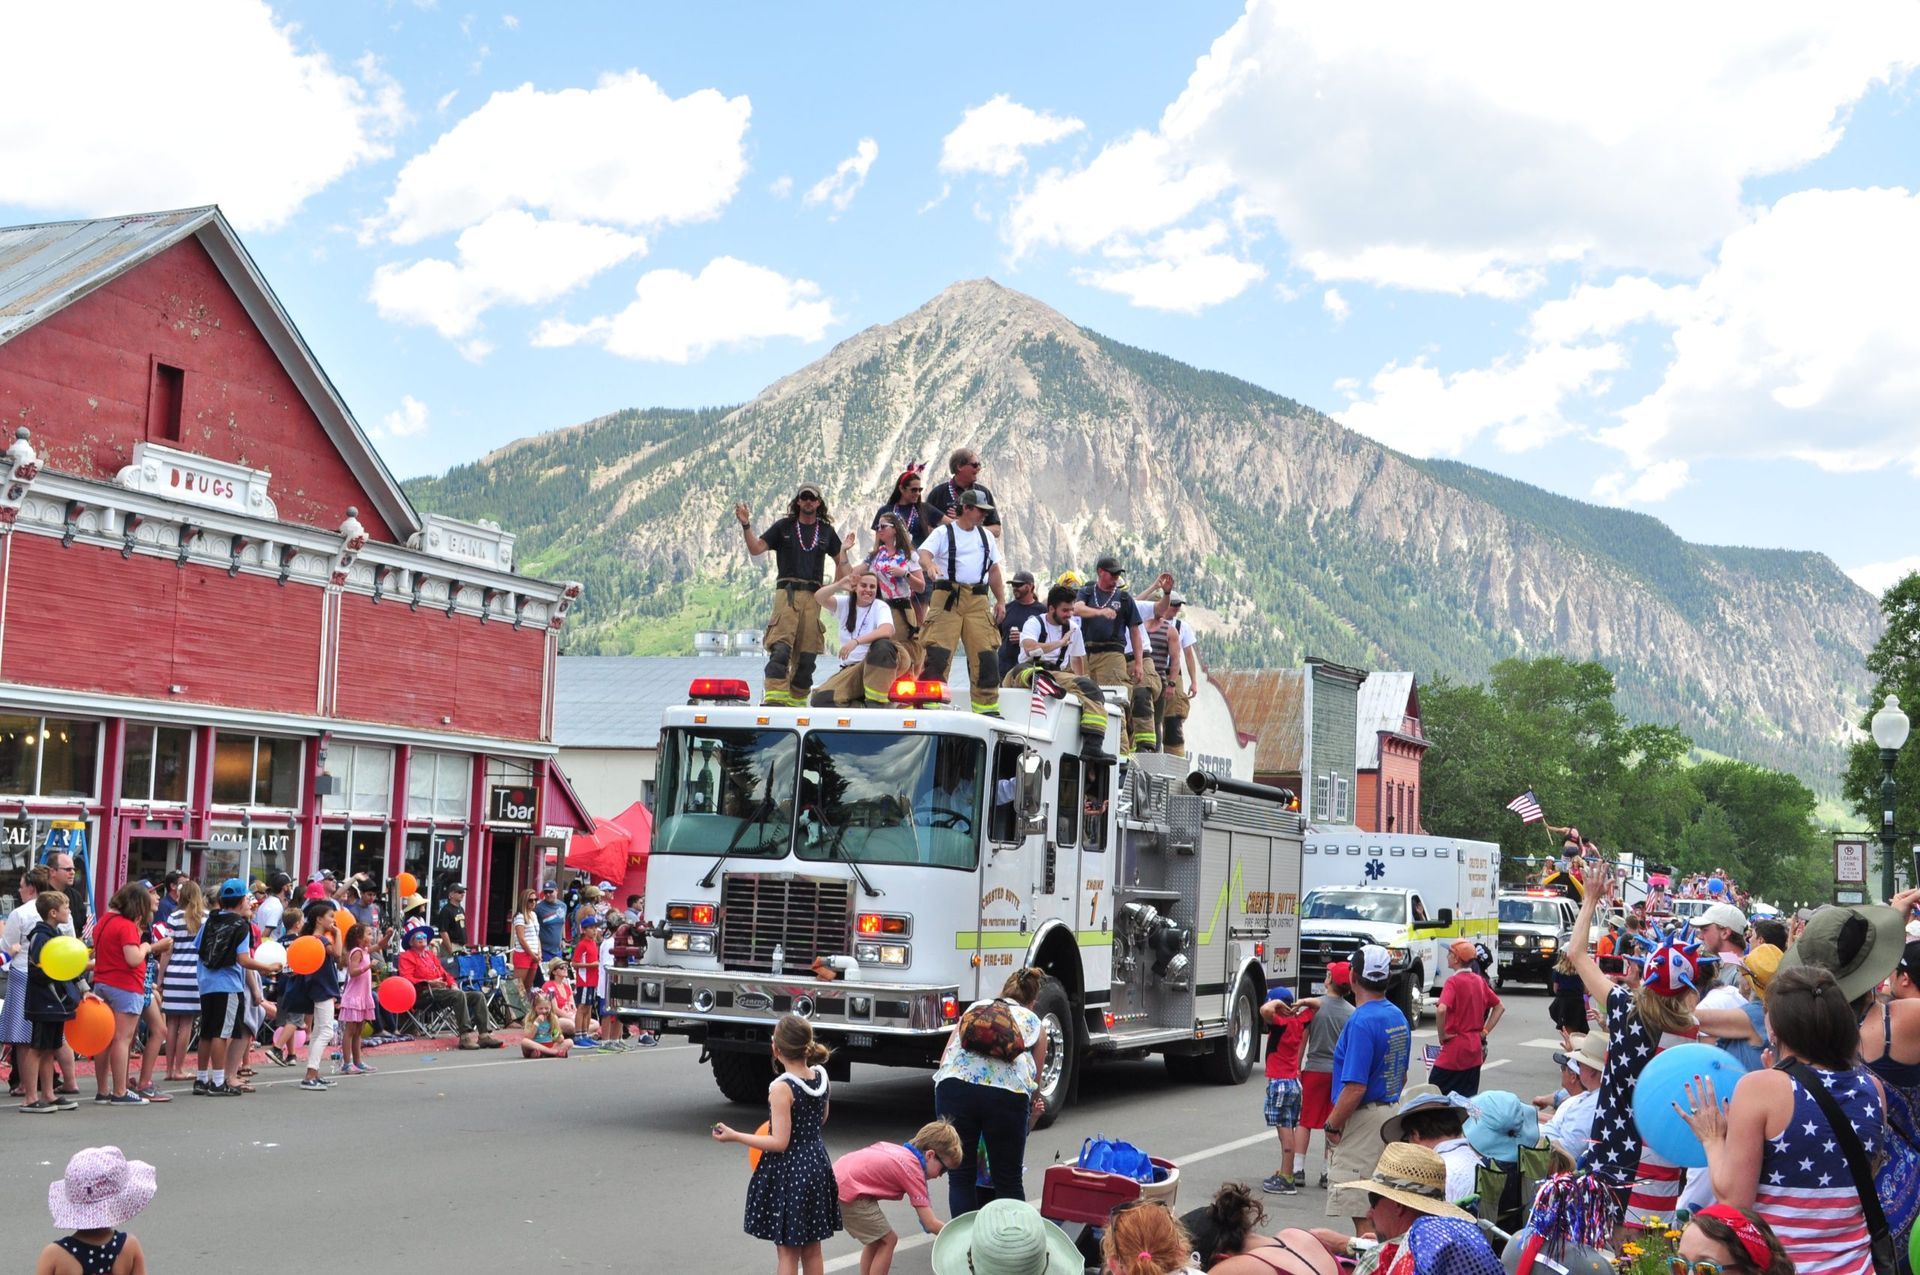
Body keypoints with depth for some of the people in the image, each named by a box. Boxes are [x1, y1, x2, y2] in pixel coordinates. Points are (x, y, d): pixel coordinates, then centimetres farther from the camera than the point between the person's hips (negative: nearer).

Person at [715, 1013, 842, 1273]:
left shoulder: (782, 1088, -22)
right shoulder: (820, 1076, -1)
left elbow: (779, 1143, -21)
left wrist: (735, 1136, -15)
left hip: (787, 1172, -7)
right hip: (816, 1163, 7)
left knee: (788, 1252, 2)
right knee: (812, 1249, 16)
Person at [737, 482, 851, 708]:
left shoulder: (826, 531, 16)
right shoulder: (784, 527, 9)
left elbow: (841, 561, 23)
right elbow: (756, 549, 1)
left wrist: (836, 589, 9)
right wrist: (746, 525, -12)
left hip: (813, 596, 3)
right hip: (787, 592, -3)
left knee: (807, 653, 1)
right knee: (781, 647, -18)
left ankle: (797, 700, 9)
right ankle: (774, 696, -26)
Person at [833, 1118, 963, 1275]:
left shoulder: (898, 1150, 14)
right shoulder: (913, 1169, -11)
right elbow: (931, 1225, -11)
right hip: (847, 1191, -9)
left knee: (877, 1238, 20)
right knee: (887, 1241, 1)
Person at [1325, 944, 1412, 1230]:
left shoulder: (1362, 1022, -20)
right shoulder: (1398, 1016, 8)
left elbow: (1355, 1087, -24)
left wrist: (1332, 1124, -14)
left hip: (1364, 1119, -9)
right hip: (1391, 1112, 9)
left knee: (1358, 1205, -4)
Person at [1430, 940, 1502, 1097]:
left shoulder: (1453, 981, -14)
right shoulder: (1480, 980, 8)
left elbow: (1441, 1010, -29)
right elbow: (1500, 1007, 18)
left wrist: (1442, 1035, -15)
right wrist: (1485, 1031, 12)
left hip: (1455, 1047, -7)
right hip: (1475, 1049, 7)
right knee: (1469, 1097, 10)